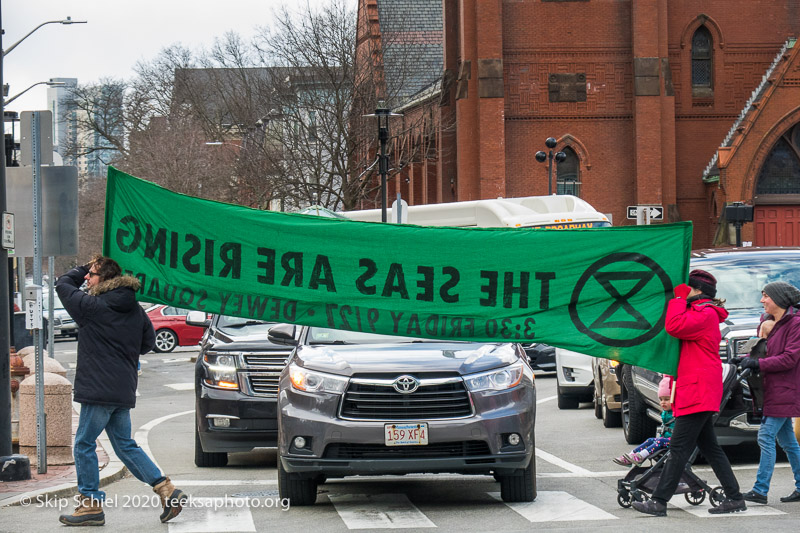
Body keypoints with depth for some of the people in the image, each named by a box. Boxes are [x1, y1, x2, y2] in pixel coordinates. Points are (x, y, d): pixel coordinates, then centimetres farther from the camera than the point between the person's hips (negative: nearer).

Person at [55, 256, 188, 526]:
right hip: (124, 390, 8)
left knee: (84, 445, 3)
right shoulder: (134, 309, 9)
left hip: (99, 390, -8)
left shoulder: (93, 307, -12)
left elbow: (63, 284, 0)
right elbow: (148, 341, 18)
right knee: (125, 445, 16)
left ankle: (91, 506, 5)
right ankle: (167, 491, 9)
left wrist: (83, 269, 13)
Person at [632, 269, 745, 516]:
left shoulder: (705, 314, -12)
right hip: (698, 393, 11)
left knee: (679, 448, -11)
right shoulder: (701, 313, 22)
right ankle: (734, 498, 13)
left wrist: (680, 298, -12)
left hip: (698, 392, -11)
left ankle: (659, 501, -12)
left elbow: (675, 326, -25)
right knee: (710, 448, 12)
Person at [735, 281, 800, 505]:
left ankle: (760, 490, -12)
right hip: (773, 391, 9)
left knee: (766, 437, -13)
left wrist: (758, 363, -20)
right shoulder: (770, 322, 14)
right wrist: (748, 359, 1)